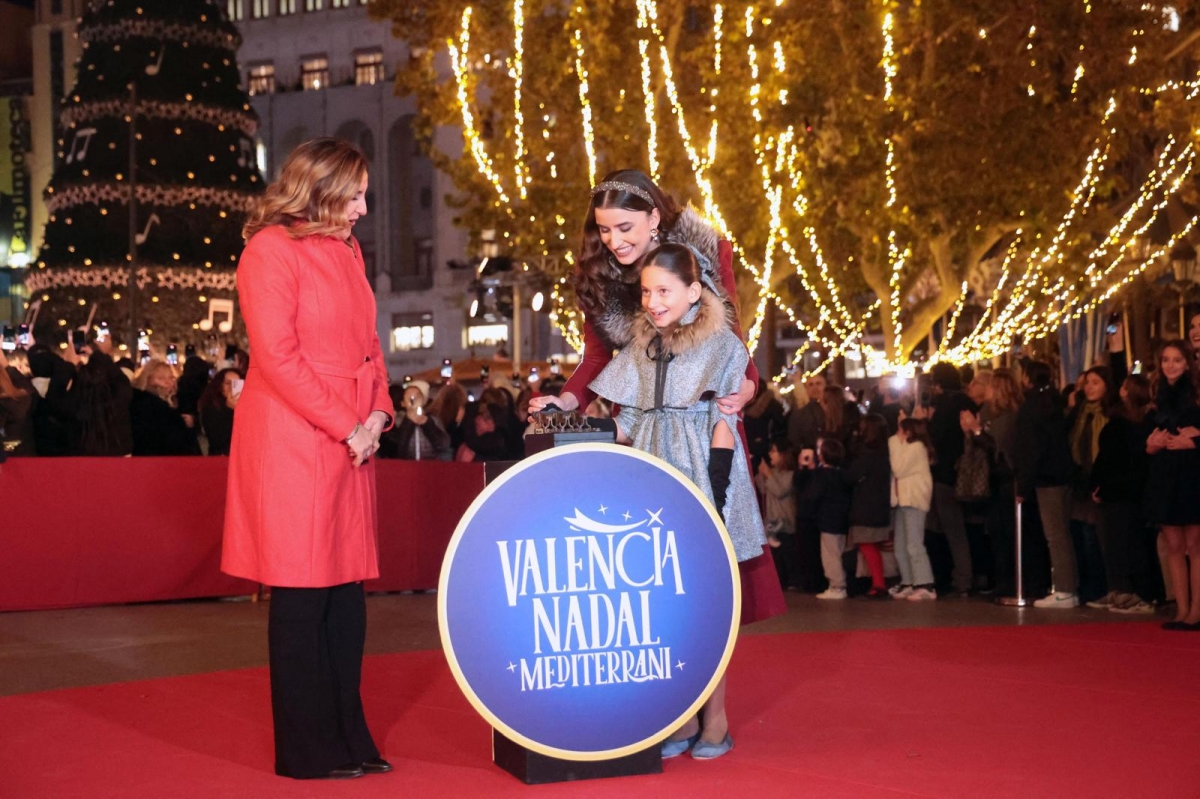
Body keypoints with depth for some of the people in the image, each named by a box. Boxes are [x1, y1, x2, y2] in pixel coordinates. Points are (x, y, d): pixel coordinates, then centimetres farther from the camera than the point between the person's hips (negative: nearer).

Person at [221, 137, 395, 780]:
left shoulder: (346, 250, 18)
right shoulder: (270, 250, -7)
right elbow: (276, 355, -14)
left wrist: (378, 413, 2)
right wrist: (347, 427, -13)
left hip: (350, 442, 8)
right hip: (292, 441, -8)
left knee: (347, 590, 8)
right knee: (302, 594, -2)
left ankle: (348, 737, 17)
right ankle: (307, 751, 7)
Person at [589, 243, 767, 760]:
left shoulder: (721, 344, -3)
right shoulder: (641, 348, 12)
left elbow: (722, 426, -8)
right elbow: (627, 421, 13)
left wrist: (713, 496, -14)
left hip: (702, 480, -5)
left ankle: (716, 719, 12)